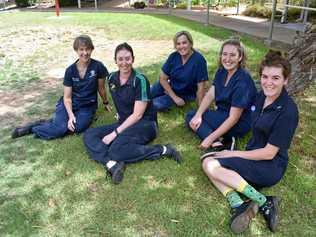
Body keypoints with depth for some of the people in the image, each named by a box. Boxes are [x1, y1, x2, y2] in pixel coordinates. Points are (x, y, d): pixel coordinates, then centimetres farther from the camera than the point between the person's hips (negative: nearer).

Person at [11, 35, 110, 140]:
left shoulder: (98, 66, -11)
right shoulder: (70, 70, -6)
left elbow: (101, 88, 5)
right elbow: (67, 97, -7)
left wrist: (106, 103, 18)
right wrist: (71, 115, -22)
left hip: (87, 106, 0)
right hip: (70, 103, 0)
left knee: (77, 127, -30)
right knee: (61, 127, -28)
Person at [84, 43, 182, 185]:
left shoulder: (140, 80, -16)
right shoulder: (112, 79, 4)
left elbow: (138, 114, -18)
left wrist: (115, 133, -20)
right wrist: (121, 116, 7)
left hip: (145, 124, -7)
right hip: (124, 123, 7)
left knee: (116, 149, -33)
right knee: (89, 135, -12)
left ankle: (162, 150, -23)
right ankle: (112, 164, -35)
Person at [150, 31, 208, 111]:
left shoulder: (199, 60, -26)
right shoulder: (173, 56, -13)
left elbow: (201, 87, -24)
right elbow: (163, 78, -8)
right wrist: (175, 97, -15)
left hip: (185, 94, -4)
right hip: (169, 86, 4)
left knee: (157, 104, -23)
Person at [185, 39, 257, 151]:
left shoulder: (242, 81, -26)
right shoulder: (221, 71, -1)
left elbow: (233, 118, -26)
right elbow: (210, 95, -1)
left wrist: (210, 138, -28)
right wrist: (198, 115, -18)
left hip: (239, 123, -9)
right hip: (223, 114, 9)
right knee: (190, 116, -1)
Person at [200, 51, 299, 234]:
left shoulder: (288, 111, -21)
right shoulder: (262, 96, 2)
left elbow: (269, 153, -19)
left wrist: (234, 154, -12)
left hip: (271, 167, -8)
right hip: (254, 156, 8)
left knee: (212, 166, -21)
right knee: (207, 159, -10)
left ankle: (263, 202, -17)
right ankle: (238, 205, -22)